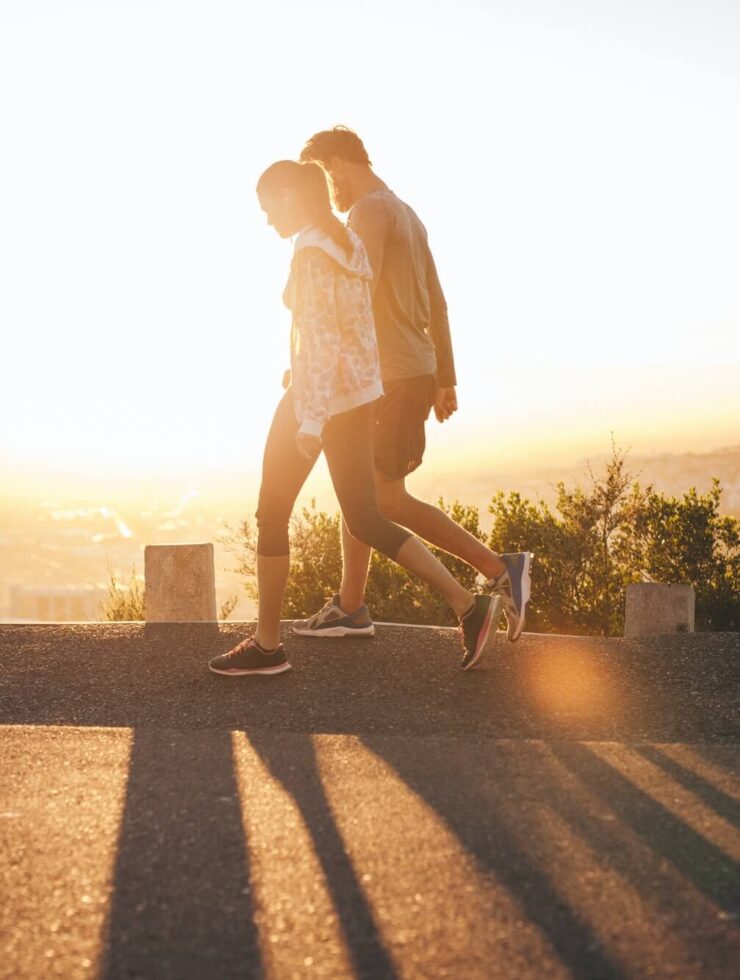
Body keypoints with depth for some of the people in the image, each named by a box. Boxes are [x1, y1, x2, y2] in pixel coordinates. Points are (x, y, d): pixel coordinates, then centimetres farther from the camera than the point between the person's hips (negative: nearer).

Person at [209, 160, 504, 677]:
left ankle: (268, 645, 15)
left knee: (273, 513, 6)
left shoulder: (310, 251, -14)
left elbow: (319, 338, -22)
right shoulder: (348, 243, 14)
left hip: (321, 393, -9)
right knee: (366, 521, 11)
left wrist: (311, 419, -25)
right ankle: (469, 605, 4)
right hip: (359, 392, 9)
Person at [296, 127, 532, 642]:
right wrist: (446, 378, 22)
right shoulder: (407, 215, 21)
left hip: (393, 376, -10)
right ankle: (350, 608, 17)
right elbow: (437, 305, 21)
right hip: (419, 372, 10)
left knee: (388, 498, -10)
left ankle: (501, 569, -9)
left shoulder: (371, 209, -9)